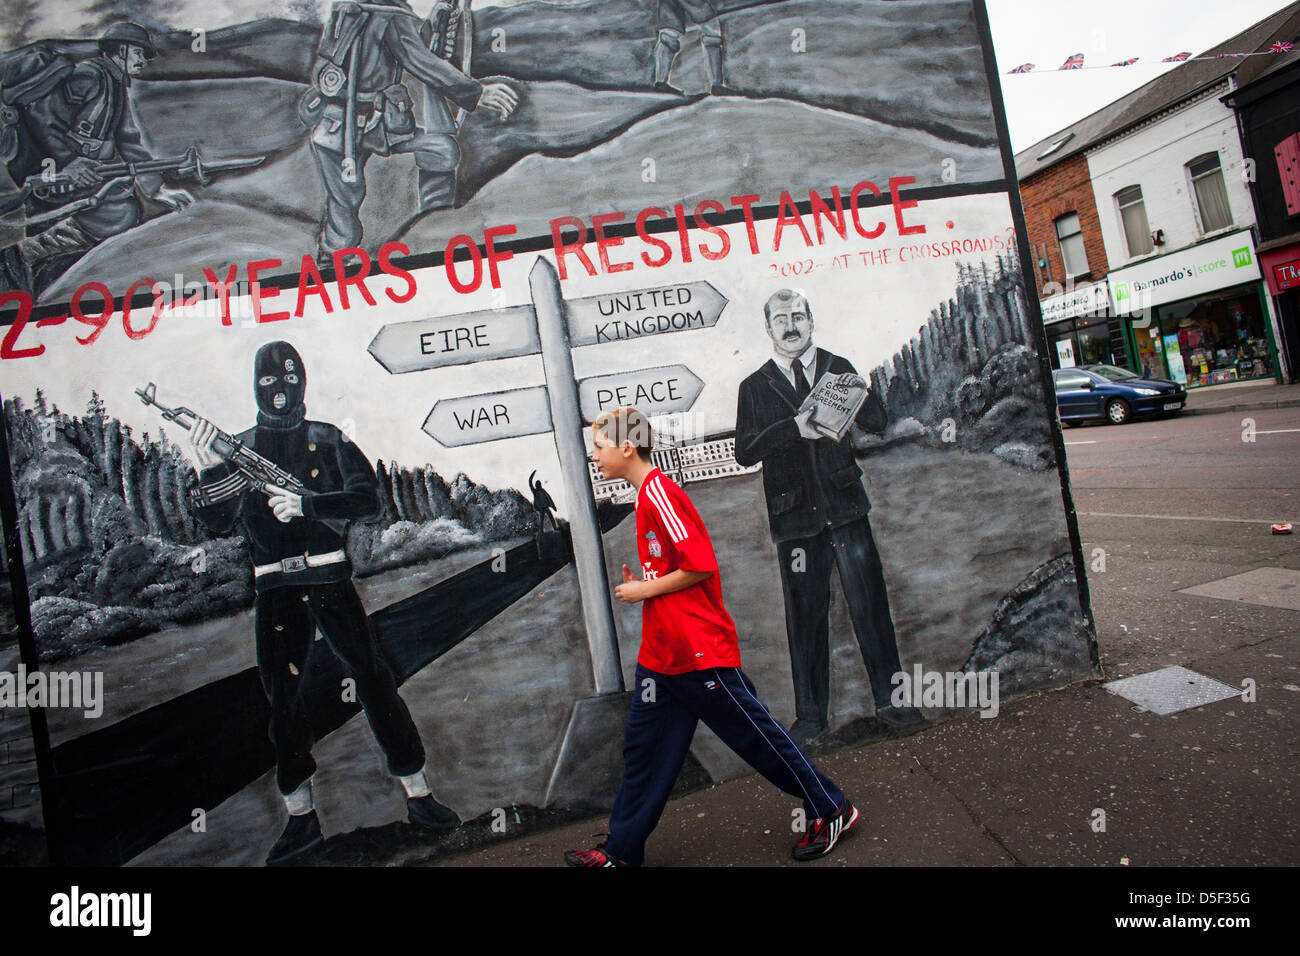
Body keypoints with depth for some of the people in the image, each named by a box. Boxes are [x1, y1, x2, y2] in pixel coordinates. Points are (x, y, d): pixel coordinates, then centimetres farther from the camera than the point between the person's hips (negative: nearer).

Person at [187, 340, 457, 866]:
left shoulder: (328, 440, 5)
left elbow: (368, 497, -6)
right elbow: (218, 521, 2)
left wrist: (305, 503, -19)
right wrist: (210, 469, -14)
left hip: (329, 578, -2)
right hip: (275, 588, 2)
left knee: (372, 678, -4)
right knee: (281, 695, 5)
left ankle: (418, 795, 5)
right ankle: (300, 816, 18)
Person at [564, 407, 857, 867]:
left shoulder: (658, 491, -18)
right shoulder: (649, 493, 12)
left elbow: (701, 566, -23)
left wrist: (646, 590, -13)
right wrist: (640, 585, 7)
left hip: (701, 653, -10)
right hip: (661, 654, 10)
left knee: (757, 735, 6)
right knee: (644, 748, 14)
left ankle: (831, 809, 24)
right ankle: (622, 850, 27)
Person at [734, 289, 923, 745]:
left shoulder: (838, 368, 11)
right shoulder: (755, 387, 6)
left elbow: (877, 423, 6)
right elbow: (745, 451, -5)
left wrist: (862, 395, -15)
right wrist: (794, 428, -19)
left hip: (845, 506, 1)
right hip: (795, 517, 0)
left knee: (870, 604, 2)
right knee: (805, 616, 6)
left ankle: (889, 700, 17)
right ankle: (811, 715, 19)